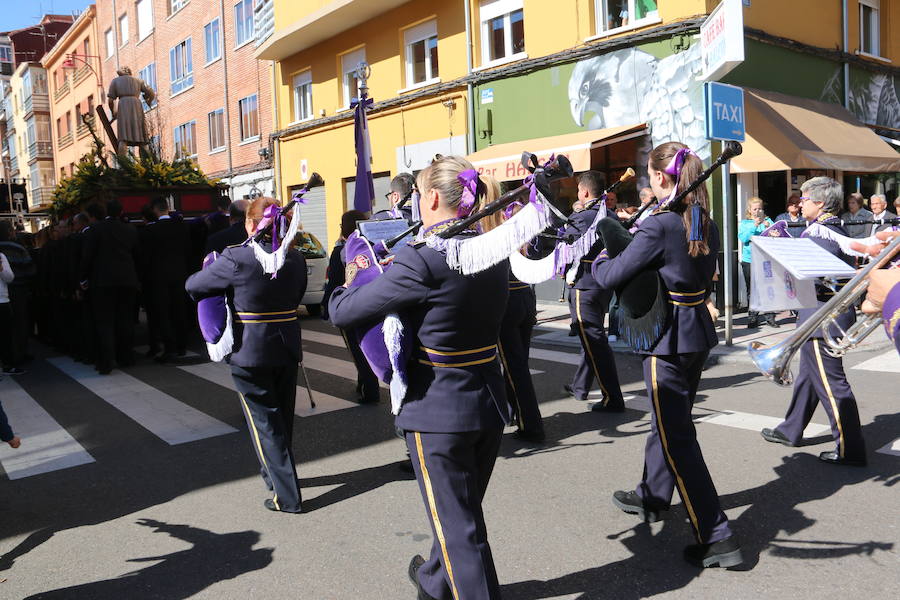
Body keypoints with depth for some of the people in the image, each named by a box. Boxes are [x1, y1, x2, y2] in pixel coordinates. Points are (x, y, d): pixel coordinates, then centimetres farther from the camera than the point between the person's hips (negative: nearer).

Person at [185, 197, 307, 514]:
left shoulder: (236, 257, -17)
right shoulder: (296, 258, -2)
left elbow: (193, 285, -6)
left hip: (249, 353, -5)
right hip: (287, 348, 6)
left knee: (265, 423, 4)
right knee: (283, 417, 20)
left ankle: (287, 496, 8)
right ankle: (277, 475, 40)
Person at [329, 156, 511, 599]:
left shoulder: (421, 259, -21)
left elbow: (342, 313, -19)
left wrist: (352, 281, 5)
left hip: (437, 412, -8)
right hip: (490, 402, 8)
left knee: (459, 528, 8)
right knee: (461, 511, 26)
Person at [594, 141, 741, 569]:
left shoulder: (658, 224, -19)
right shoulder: (706, 223, 7)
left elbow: (611, 278, -18)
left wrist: (595, 260, 3)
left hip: (668, 337, -9)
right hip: (699, 330, 9)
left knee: (676, 436, -1)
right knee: (669, 419, 23)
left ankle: (716, 537, 2)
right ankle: (652, 496, 41)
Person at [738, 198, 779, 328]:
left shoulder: (767, 220, 11)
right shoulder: (744, 223, 9)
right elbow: (742, 238, -8)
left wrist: (769, 226, -19)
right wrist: (754, 226, -17)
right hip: (749, 260, 0)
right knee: (751, 290, 3)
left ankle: (769, 317, 3)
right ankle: (752, 318, 9)